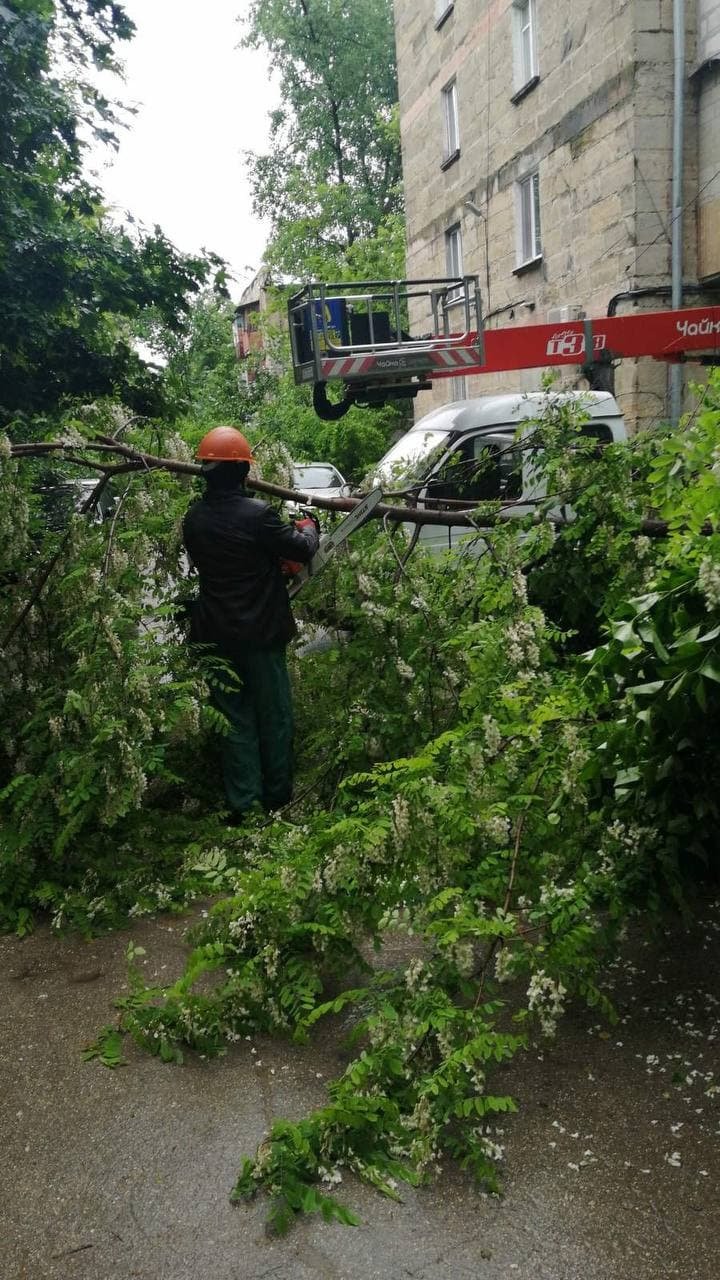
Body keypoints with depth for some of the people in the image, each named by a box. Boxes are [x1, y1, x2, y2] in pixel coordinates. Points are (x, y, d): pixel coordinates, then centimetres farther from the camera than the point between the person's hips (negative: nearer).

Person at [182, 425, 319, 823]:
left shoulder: (194, 518, 0)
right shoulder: (257, 514, -17)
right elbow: (302, 551, -8)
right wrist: (308, 528, 15)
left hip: (216, 636, 4)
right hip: (260, 633, -4)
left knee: (235, 719, 10)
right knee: (274, 715, 12)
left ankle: (242, 804, 11)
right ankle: (277, 797, 24)